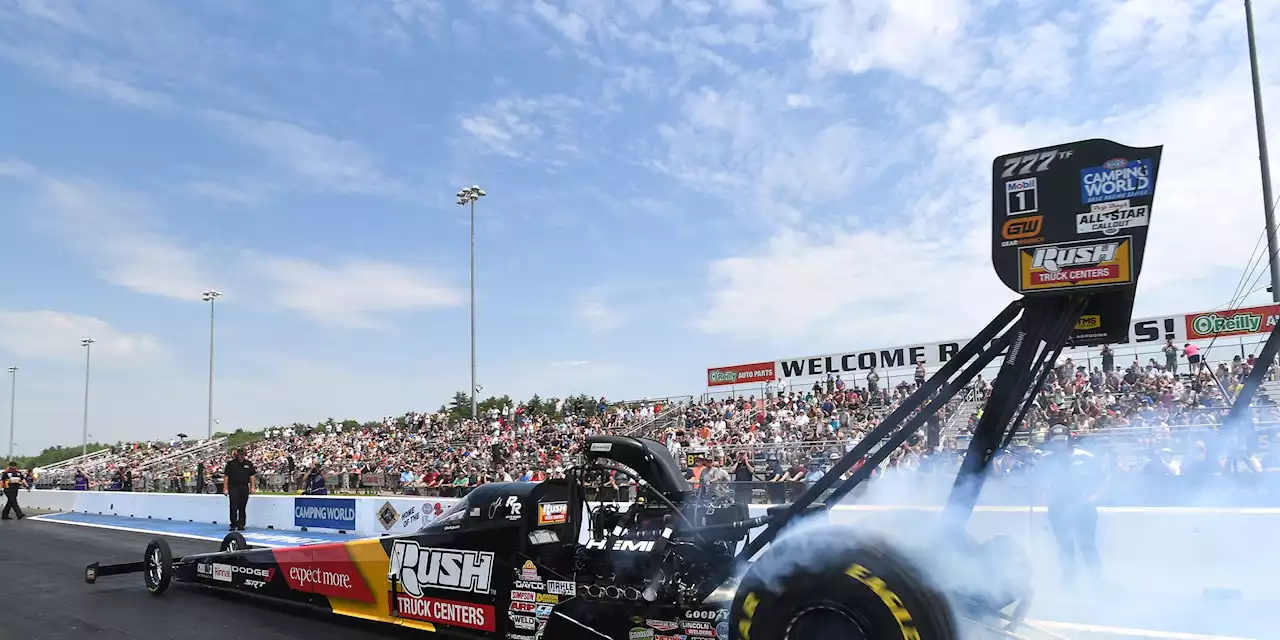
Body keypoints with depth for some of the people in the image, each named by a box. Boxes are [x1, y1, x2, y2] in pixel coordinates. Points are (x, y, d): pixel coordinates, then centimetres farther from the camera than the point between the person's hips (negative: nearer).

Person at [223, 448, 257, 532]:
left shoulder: (248, 464, 9)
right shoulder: (231, 463, 1)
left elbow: (252, 476, 11)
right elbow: (226, 476, -1)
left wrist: (253, 487, 2)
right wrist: (225, 488, -7)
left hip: (244, 488, 2)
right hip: (233, 487, -2)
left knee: (242, 507, 6)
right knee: (233, 507, -5)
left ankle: (241, 525, 12)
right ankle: (233, 525, 2)